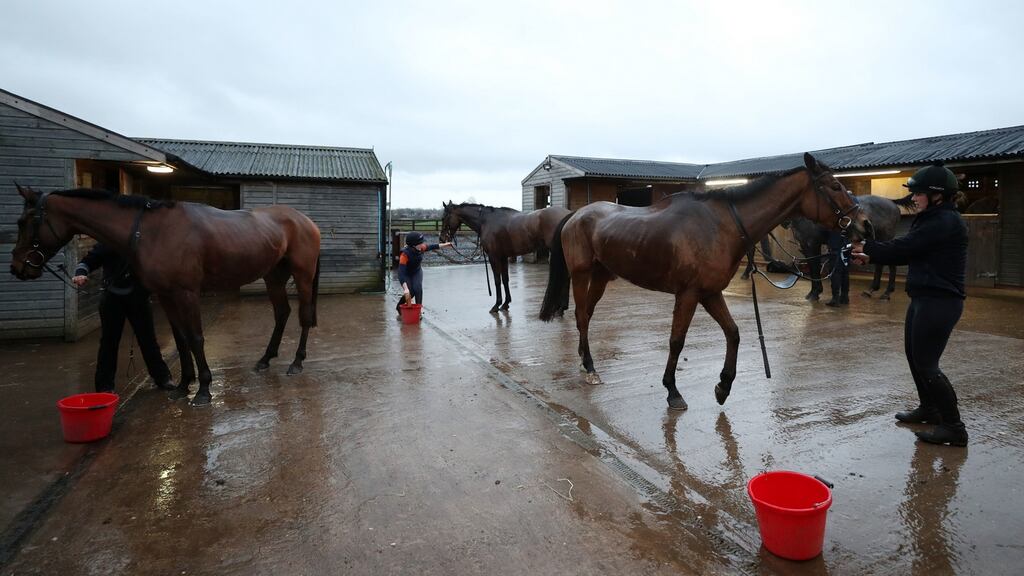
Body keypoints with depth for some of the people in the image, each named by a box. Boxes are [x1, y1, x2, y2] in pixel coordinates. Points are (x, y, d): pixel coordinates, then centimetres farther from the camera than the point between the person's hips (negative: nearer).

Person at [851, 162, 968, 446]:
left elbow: (904, 247, -19)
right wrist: (871, 257, 7)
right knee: (913, 354, 20)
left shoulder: (945, 222, -19)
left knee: (926, 364, -6)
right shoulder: (932, 219, 13)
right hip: (924, 298, 10)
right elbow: (909, 252, 15)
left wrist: (868, 247, -5)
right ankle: (929, 408, 36)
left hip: (939, 302, -10)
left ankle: (954, 427, 5)